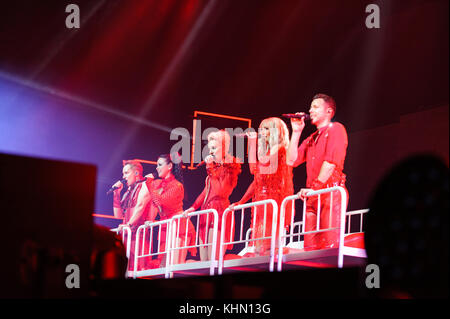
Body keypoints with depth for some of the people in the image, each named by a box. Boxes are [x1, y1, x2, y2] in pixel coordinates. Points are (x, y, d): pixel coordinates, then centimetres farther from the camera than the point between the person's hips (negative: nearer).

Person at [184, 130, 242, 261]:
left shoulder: (230, 167, -4)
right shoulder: (215, 167, 20)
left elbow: (220, 191, -16)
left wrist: (210, 168, -13)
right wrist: (193, 207, 18)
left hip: (219, 210, -8)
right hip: (206, 213, 8)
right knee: (204, 260, 3)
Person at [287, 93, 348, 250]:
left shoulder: (335, 129, 1)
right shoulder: (311, 139, 26)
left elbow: (331, 162, -11)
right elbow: (292, 160, 14)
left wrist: (314, 188, -15)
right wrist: (296, 132, 13)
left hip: (331, 192, -8)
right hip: (313, 196, 8)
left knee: (330, 246, -15)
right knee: (310, 247, 0)